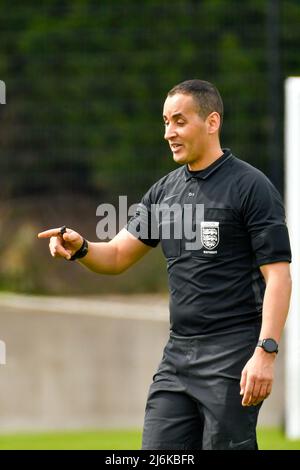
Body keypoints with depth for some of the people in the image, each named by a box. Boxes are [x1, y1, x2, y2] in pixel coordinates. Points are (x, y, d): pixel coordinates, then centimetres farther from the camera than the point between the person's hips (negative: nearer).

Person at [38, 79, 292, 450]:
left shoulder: (251, 187, -7)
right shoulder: (164, 191, 14)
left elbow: (278, 274, -12)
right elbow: (117, 256, 17)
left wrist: (265, 353, -21)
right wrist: (80, 248, -6)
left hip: (232, 358, -7)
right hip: (177, 355, 7)